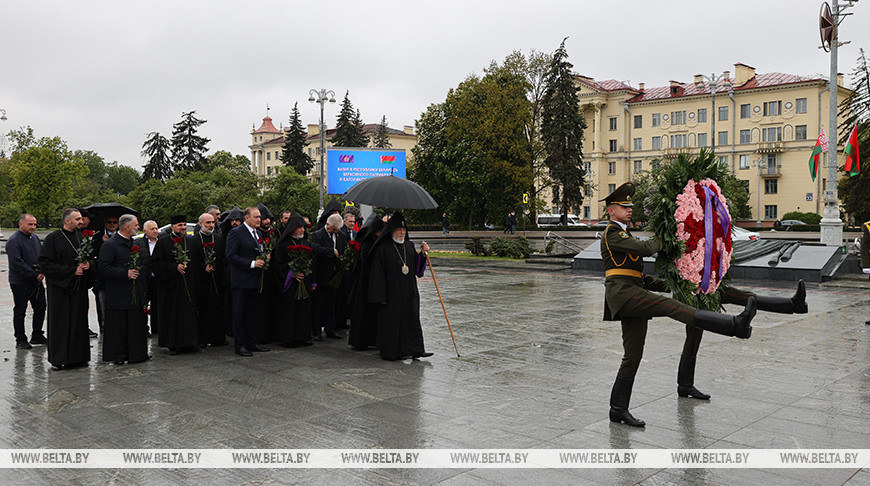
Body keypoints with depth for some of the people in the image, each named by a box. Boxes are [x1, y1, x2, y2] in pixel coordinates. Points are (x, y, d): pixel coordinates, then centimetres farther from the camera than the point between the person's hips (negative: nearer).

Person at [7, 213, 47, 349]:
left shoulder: (35, 238, 11)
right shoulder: (13, 241, -13)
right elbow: (17, 263, -19)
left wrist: (43, 271, -1)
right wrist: (35, 275, -18)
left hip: (37, 282, 7)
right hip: (20, 283, -7)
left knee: (40, 308, 11)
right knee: (20, 311, 2)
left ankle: (37, 336, 23)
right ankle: (20, 340, 11)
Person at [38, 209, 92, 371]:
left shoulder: (82, 237, 9)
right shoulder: (53, 238, -7)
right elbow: (45, 264, -12)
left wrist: (88, 264, -3)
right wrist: (71, 271, -16)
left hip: (78, 289, 5)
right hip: (59, 288, -5)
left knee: (78, 322, 6)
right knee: (60, 324, 1)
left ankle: (78, 357, 13)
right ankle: (58, 359, 10)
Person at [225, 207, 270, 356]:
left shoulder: (258, 233, 15)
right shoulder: (236, 233, -9)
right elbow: (231, 256, -15)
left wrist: (263, 260, 3)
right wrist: (252, 263, -19)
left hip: (255, 281, 8)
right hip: (241, 281, -8)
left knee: (254, 313, 12)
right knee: (239, 314, 0)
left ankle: (251, 343, 21)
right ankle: (240, 345, 7)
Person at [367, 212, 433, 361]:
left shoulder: (409, 245, 10)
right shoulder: (383, 248, -8)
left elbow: (416, 268, 13)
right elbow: (378, 273, -10)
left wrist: (422, 253, -4)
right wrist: (381, 296, -14)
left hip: (409, 292, 5)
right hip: (391, 292, -5)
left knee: (412, 320, 6)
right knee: (391, 322, 1)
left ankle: (414, 350, 12)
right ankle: (391, 352, 12)